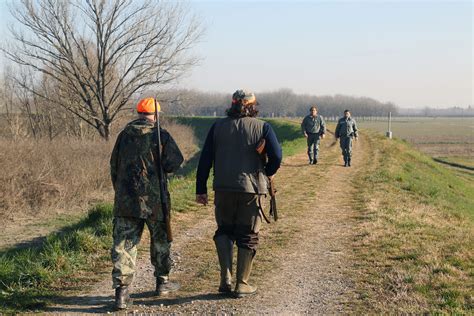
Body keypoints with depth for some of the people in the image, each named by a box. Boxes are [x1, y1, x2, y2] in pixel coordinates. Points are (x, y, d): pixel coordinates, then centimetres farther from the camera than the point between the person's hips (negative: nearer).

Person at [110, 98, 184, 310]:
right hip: (154, 199, -2)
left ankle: (121, 291, -9)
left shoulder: (124, 135, 7)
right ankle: (162, 282, 29)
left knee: (123, 244, 1)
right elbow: (174, 162, -12)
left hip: (125, 199, 2)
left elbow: (114, 166, 12)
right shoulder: (161, 135, -5)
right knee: (160, 239, 17)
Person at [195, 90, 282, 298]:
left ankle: (226, 277, 3)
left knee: (224, 231, 18)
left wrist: (201, 189, 7)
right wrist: (268, 173, 11)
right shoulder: (262, 127, -1)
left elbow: (205, 159, 3)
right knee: (248, 237, 9)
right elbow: (276, 156, -10)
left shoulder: (218, 126, 5)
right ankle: (242, 285, 11)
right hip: (251, 189, -2)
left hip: (223, 189, 2)